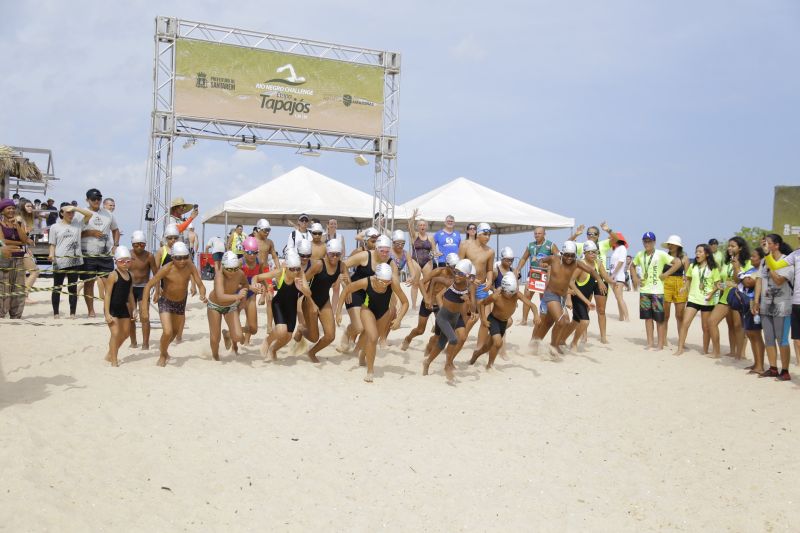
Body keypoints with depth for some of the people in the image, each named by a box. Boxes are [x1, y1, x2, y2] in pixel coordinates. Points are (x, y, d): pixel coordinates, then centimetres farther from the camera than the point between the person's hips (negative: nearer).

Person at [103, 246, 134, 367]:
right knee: (115, 333, -10)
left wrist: (133, 310, 14)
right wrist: (107, 313, -20)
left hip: (123, 307, 8)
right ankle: (114, 361, -1)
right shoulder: (113, 275, -15)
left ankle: (110, 354, 32)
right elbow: (107, 294, -16)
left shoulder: (130, 275, 5)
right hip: (112, 308, -8)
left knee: (126, 333, 15)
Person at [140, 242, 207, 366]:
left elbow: (200, 284, -14)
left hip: (181, 302, 4)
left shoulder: (190, 266, -20)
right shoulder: (166, 269, -28)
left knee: (176, 331, 22)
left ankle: (163, 347, 54)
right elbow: (148, 286, -24)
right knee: (167, 332, -19)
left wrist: (203, 295, -37)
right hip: (165, 302, -4)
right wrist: (144, 308, -29)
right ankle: (162, 355, 11)